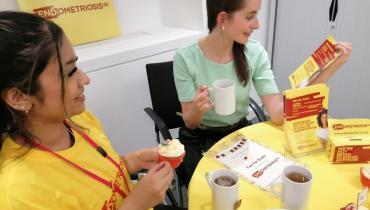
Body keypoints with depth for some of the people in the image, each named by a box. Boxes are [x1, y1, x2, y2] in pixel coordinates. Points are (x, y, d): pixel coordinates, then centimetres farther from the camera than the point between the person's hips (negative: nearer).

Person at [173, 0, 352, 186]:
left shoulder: (255, 53, -10)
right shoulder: (186, 58, -19)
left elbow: (277, 114, -20)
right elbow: (190, 123, -11)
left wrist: (330, 68, -23)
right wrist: (198, 109, -35)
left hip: (240, 132, 3)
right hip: (199, 140, -3)